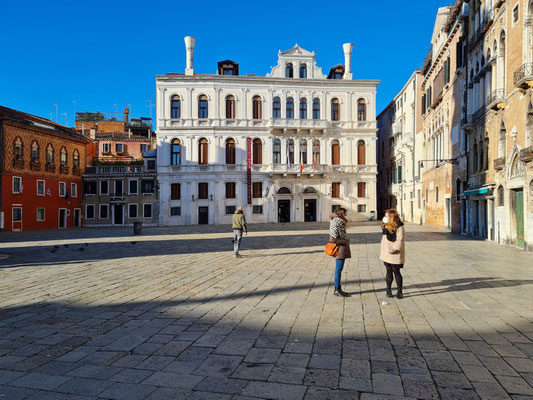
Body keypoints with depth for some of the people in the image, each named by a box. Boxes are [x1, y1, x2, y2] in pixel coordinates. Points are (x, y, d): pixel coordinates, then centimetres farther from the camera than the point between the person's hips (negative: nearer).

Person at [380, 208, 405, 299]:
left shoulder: (399, 227, -13)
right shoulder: (386, 226, 11)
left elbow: (400, 241, -17)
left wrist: (394, 249, -21)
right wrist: (383, 252, 13)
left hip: (395, 255, -7)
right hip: (386, 254, 7)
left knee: (396, 272, 2)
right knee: (389, 271, 12)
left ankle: (400, 291, 14)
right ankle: (388, 290, 21)